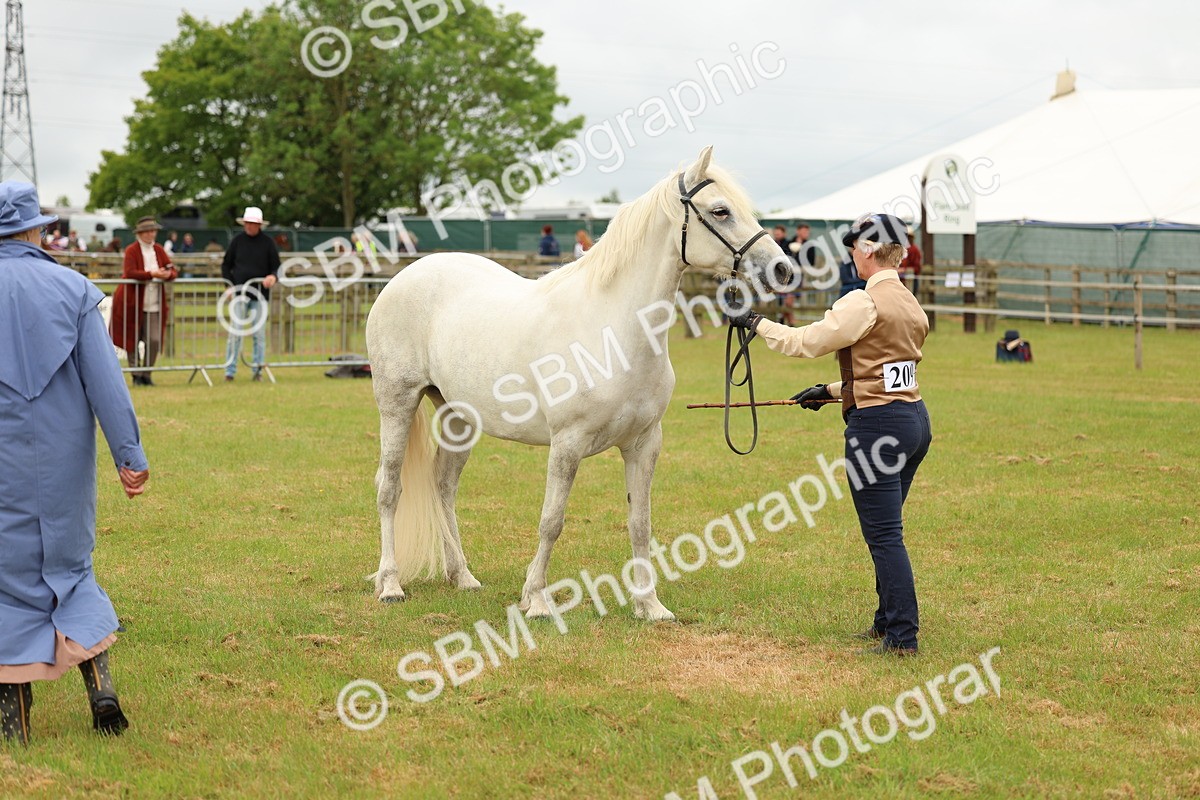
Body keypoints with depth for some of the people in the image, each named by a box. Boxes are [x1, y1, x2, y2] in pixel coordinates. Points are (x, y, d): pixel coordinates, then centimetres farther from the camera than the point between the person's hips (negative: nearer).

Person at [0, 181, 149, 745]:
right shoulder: (72, 289, -3)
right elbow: (105, 379, -7)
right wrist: (129, 455, -6)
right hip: (65, 457, 1)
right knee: (70, 567, 16)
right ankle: (99, 684, 1)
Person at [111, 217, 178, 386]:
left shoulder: (158, 250, 12)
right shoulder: (131, 250, -4)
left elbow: (173, 271, 8)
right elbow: (130, 273, -19)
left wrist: (168, 274, -16)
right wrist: (152, 274, -25)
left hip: (154, 304, 4)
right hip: (133, 302, -4)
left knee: (154, 340, -5)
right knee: (132, 340, 3)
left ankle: (146, 374, 9)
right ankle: (137, 376, 14)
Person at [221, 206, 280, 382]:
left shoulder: (267, 242, 3)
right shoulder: (237, 241, 6)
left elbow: (276, 267, 5)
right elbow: (226, 265, 13)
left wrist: (273, 277, -17)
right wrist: (229, 285, 1)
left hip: (260, 295, 0)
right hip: (239, 293, 0)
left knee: (259, 333, 2)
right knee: (235, 333, -4)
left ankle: (258, 370, 8)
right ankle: (230, 371, -2)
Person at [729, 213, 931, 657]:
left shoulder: (864, 303, -16)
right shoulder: (911, 305, 12)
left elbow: (804, 342, -12)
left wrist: (756, 323, 2)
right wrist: (832, 391, 23)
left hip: (878, 426, -9)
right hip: (915, 417, 9)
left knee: (885, 536, -4)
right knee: (884, 532, 19)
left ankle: (902, 637, -1)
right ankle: (887, 621, 27)